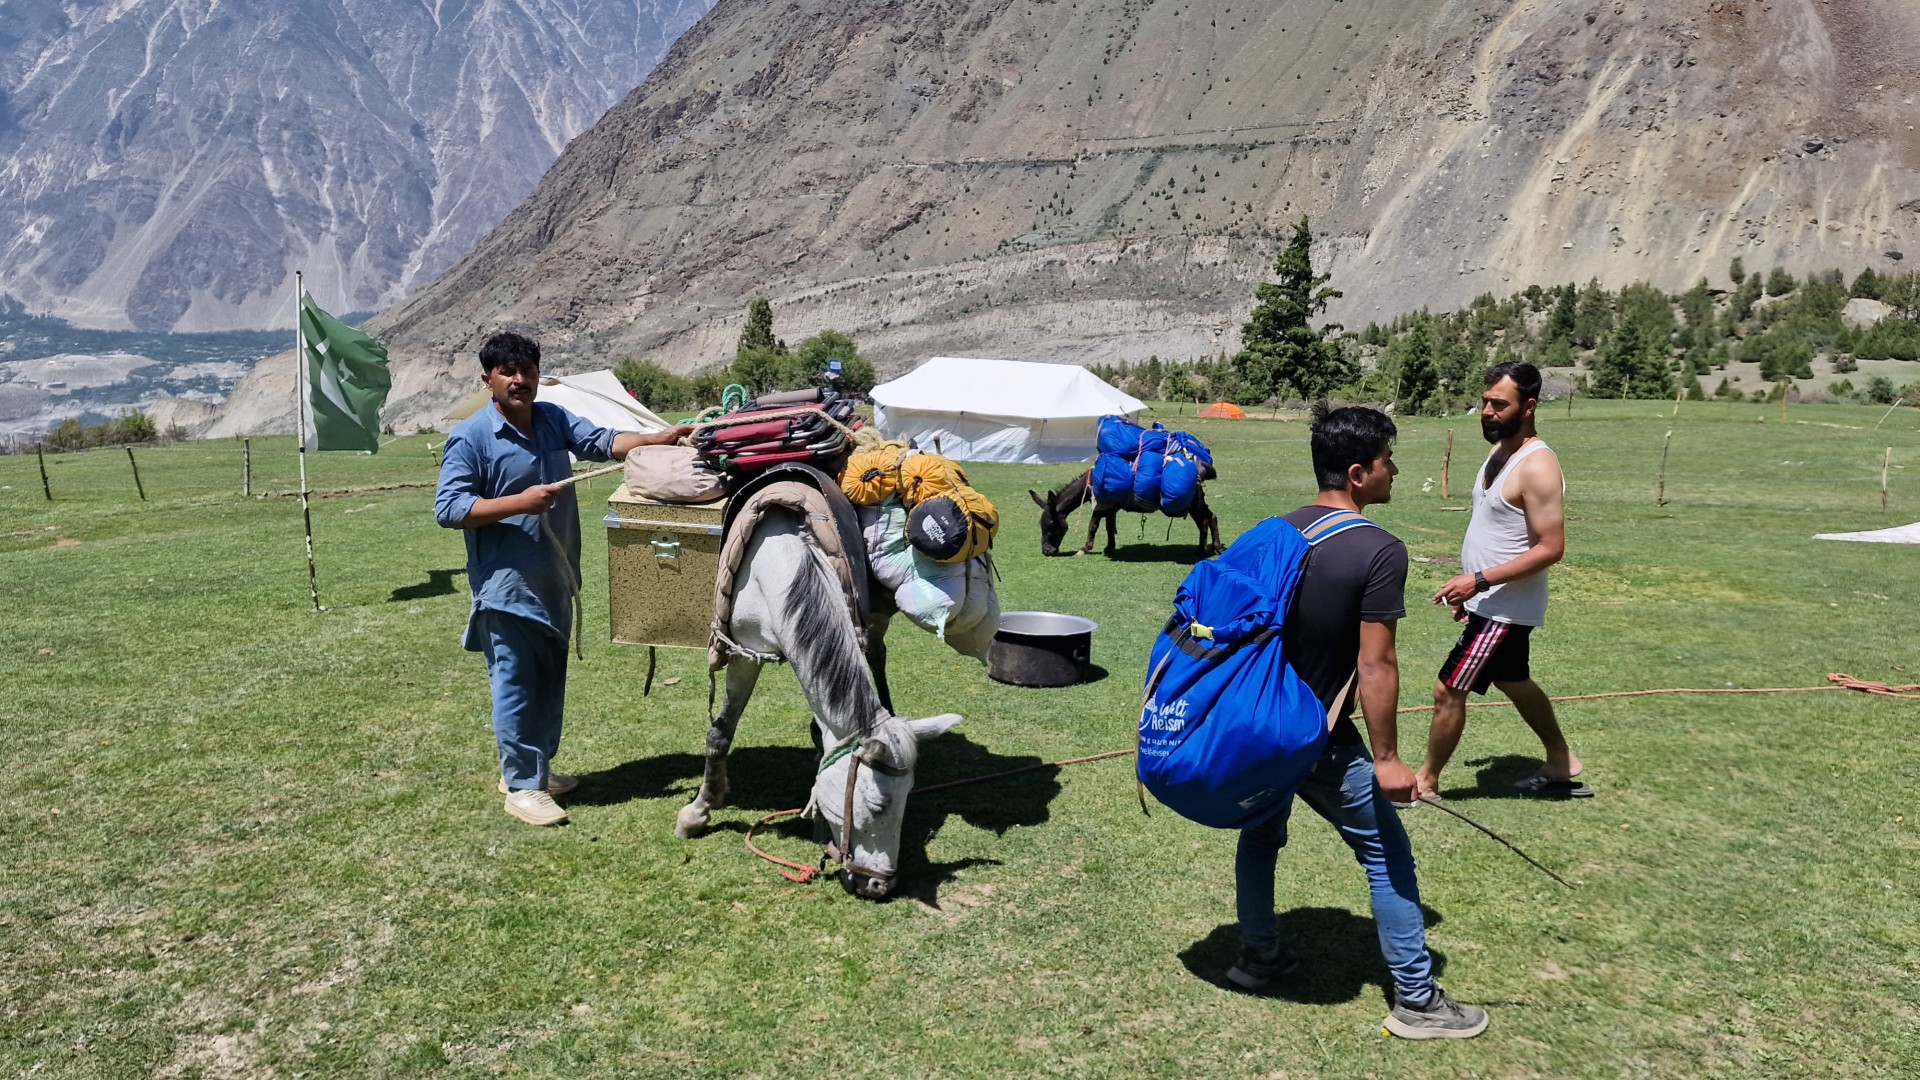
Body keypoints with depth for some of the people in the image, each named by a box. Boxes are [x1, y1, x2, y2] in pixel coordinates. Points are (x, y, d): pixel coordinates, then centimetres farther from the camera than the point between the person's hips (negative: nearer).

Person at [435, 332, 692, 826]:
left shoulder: (554, 418, 7)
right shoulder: (470, 437, -11)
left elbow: (602, 441, -3)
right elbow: (448, 508, -14)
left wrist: (655, 440, -21)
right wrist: (519, 502, -23)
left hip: (555, 581, 7)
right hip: (506, 586, -7)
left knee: (549, 681, 17)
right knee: (516, 685, -1)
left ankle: (535, 767, 33)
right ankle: (522, 786, 10)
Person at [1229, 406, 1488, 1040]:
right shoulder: (1379, 552, -19)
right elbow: (1376, 664, -20)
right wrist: (1386, 757, -14)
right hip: (1320, 741, -7)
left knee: (1261, 834, 25)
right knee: (1386, 856, 8)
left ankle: (1257, 957, 36)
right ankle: (1416, 1000, 16)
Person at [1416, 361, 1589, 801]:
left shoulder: (1537, 467, -23)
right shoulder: (1500, 450, 6)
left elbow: (1550, 547, -25)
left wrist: (1480, 581, -27)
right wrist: (1471, 588, 19)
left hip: (1505, 608, -10)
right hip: (1489, 601, 10)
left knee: (1449, 690, -3)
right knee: (1514, 683, 24)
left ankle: (1426, 781, 14)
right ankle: (1562, 768, 40)